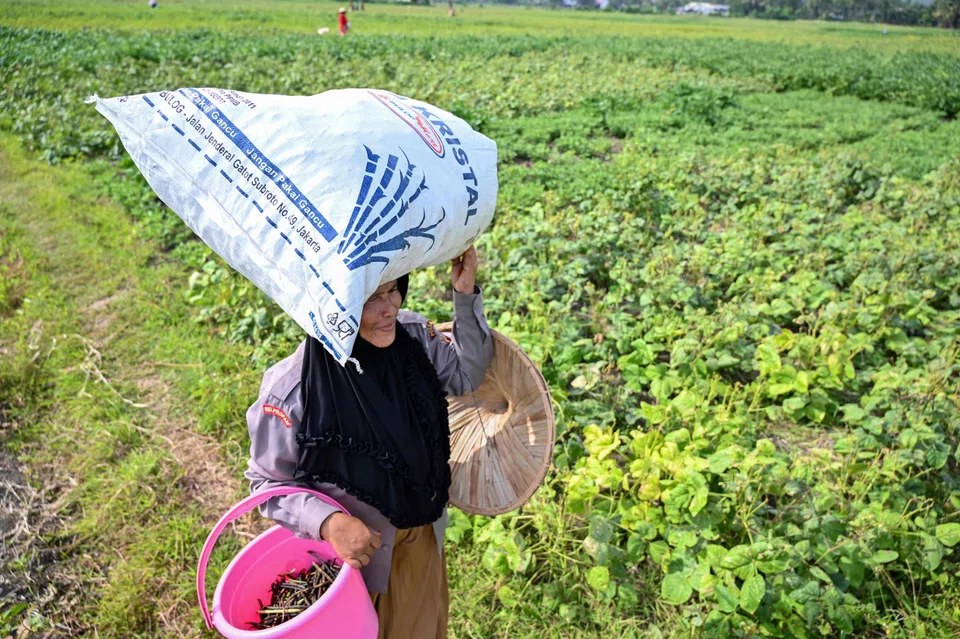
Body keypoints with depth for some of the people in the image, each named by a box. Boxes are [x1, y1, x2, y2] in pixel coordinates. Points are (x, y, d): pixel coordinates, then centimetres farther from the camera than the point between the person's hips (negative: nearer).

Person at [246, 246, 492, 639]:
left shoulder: (413, 337, -17)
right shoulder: (293, 388, -30)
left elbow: (467, 374, 1)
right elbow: (268, 481, -16)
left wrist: (466, 294, -13)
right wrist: (328, 522, -33)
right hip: (355, 549, -4)